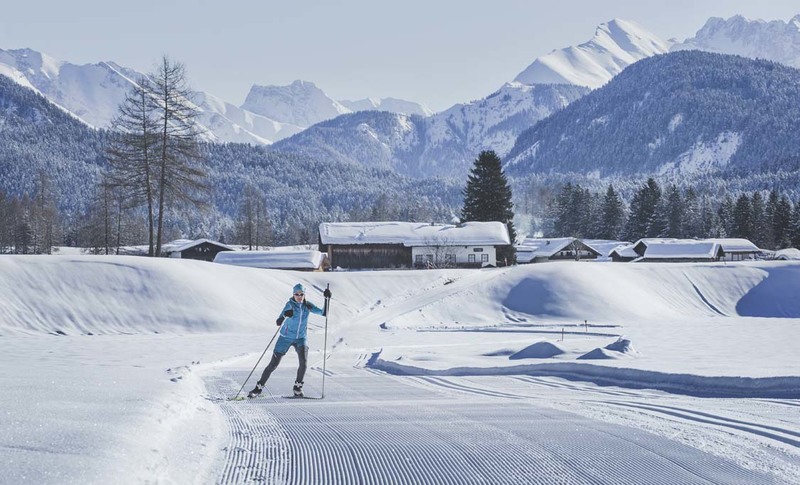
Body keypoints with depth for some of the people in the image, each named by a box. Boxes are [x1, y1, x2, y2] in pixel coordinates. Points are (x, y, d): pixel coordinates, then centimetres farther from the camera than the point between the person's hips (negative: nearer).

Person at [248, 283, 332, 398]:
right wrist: (285, 315, -45)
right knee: (273, 364, -1)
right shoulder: (290, 305, -16)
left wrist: (326, 299, -12)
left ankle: (297, 387, -4)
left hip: (300, 338, 3)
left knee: (304, 361, -22)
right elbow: (278, 323, -23)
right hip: (286, 337, -3)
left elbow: (323, 313, -1)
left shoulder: (307, 305, -3)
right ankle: (259, 387, 14)